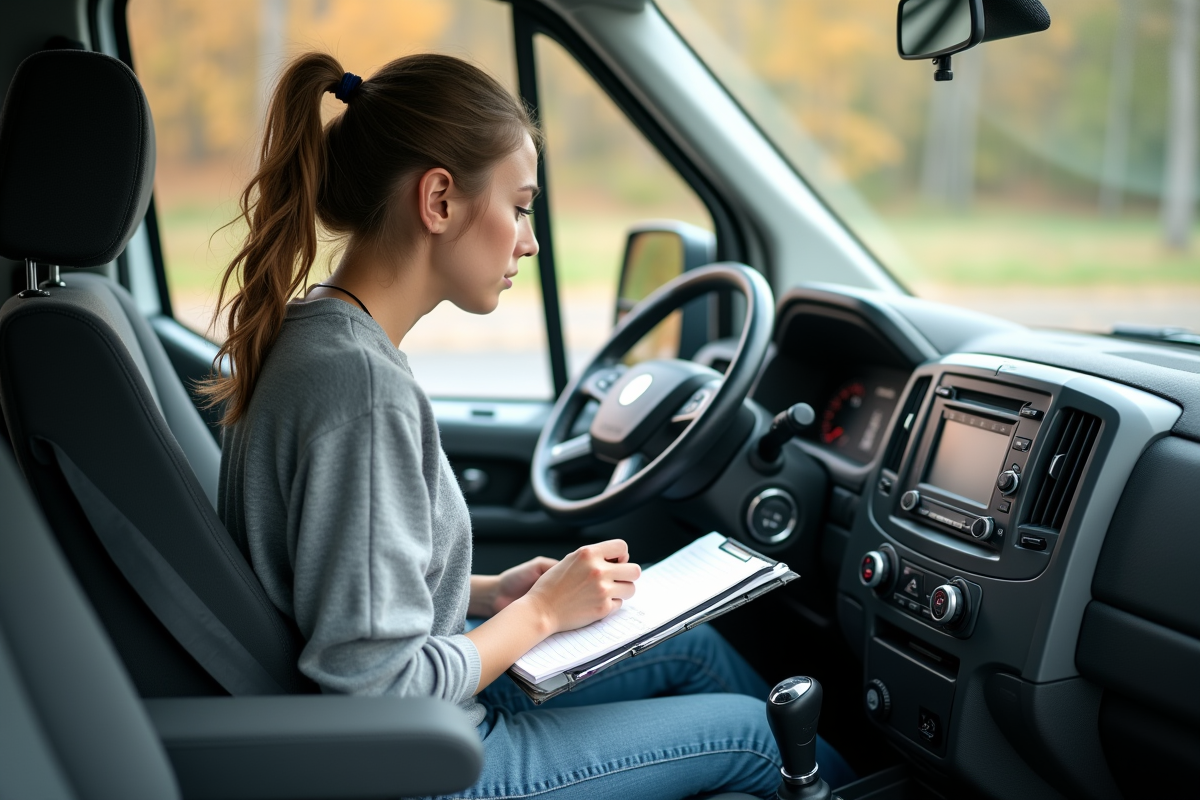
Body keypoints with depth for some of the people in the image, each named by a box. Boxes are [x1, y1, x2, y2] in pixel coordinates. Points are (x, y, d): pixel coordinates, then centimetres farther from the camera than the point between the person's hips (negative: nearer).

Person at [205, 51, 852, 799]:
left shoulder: (309, 332, 0)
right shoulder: (363, 386, -30)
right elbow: (377, 692, -29)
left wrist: (484, 592, 2)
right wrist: (542, 611, -16)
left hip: (434, 702, 9)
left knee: (692, 644, 18)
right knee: (751, 734, 5)